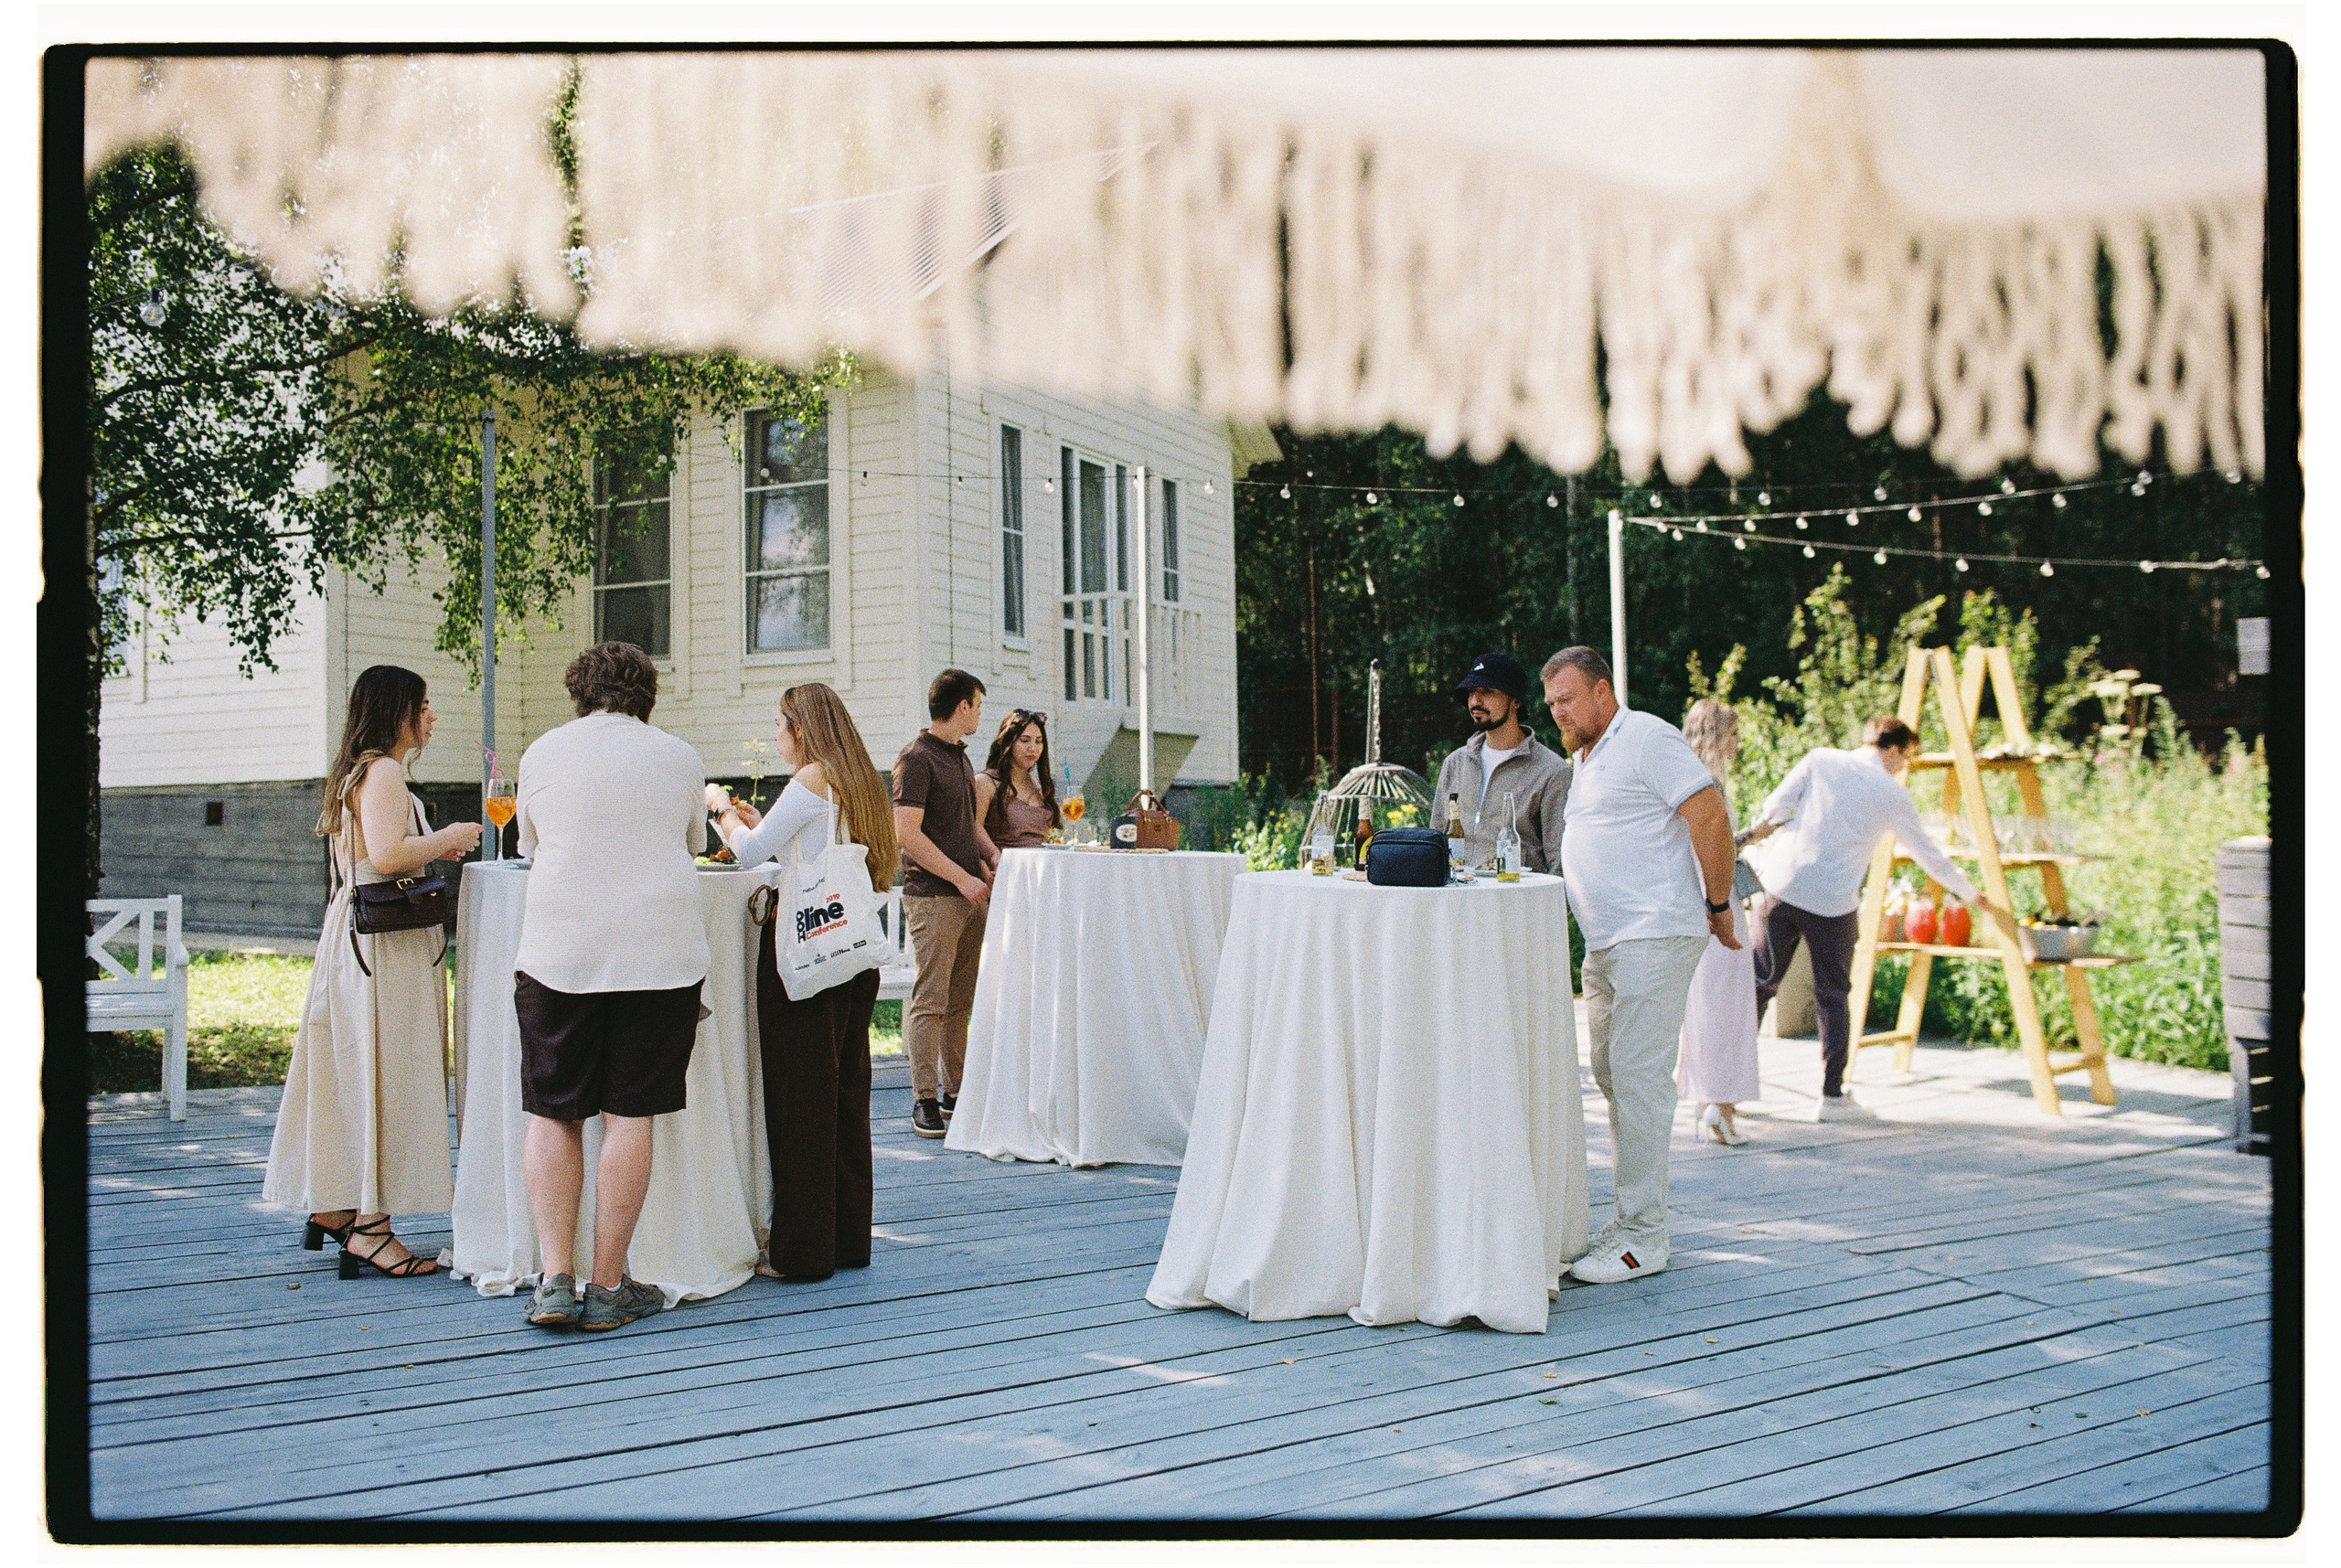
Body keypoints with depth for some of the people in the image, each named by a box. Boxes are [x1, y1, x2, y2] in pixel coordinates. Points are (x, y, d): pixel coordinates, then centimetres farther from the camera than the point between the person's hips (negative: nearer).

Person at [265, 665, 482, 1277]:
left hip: (359, 941, 10)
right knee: (387, 1073, -7)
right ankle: (369, 1227, -5)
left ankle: (332, 1207, 23)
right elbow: (386, 855, -26)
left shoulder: (357, 771, 18)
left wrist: (434, 847, 17)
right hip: (387, 945, -10)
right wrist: (447, 839, -12)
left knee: (354, 1072, 15)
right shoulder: (383, 770, -14)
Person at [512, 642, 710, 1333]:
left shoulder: (543, 752, 8)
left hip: (558, 953, 0)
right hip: (659, 951, 0)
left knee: (553, 1114, 7)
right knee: (629, 1114, 3)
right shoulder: (679, 757, 8)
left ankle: (556, 1278, 1)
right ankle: (609, 1286, 6)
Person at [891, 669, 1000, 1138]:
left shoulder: (960, 757, 19)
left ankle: (955, 1091, 18)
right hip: (933, 897, -9)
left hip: (969, 895, 9)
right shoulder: (917, 758, -9)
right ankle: (925, 1100, -4)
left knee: (960, 1001, 11)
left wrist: (993, 854, 9)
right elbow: (907, 834, -16)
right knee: (930, 1000, -7)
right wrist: (963, 878, -15)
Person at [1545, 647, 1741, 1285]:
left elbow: (1711, 816, -14)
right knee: (1610, 1074, 11)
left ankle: (1644, 1237, -8)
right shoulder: (1584, 757, 20)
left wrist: (1717, 906, -11)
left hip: (1654, 937, -10)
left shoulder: (1646, 740, -9)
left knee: (1638, 1075, -11)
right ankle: (1629, 1219, 19)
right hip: (1606, 943, 10)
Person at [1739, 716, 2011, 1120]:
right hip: (1835, 906, -2)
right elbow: (1931, 857, 14)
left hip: (1785, 889, 2)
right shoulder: (1893, 794, 6)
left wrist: (1756, 832, 21)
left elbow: (1775, 807, -1)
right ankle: (1832, 1096, 10)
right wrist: (1979, 900, 26)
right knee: (1833, 998, 9)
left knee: (1760, 983, 9)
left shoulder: (1821, 760, 8)